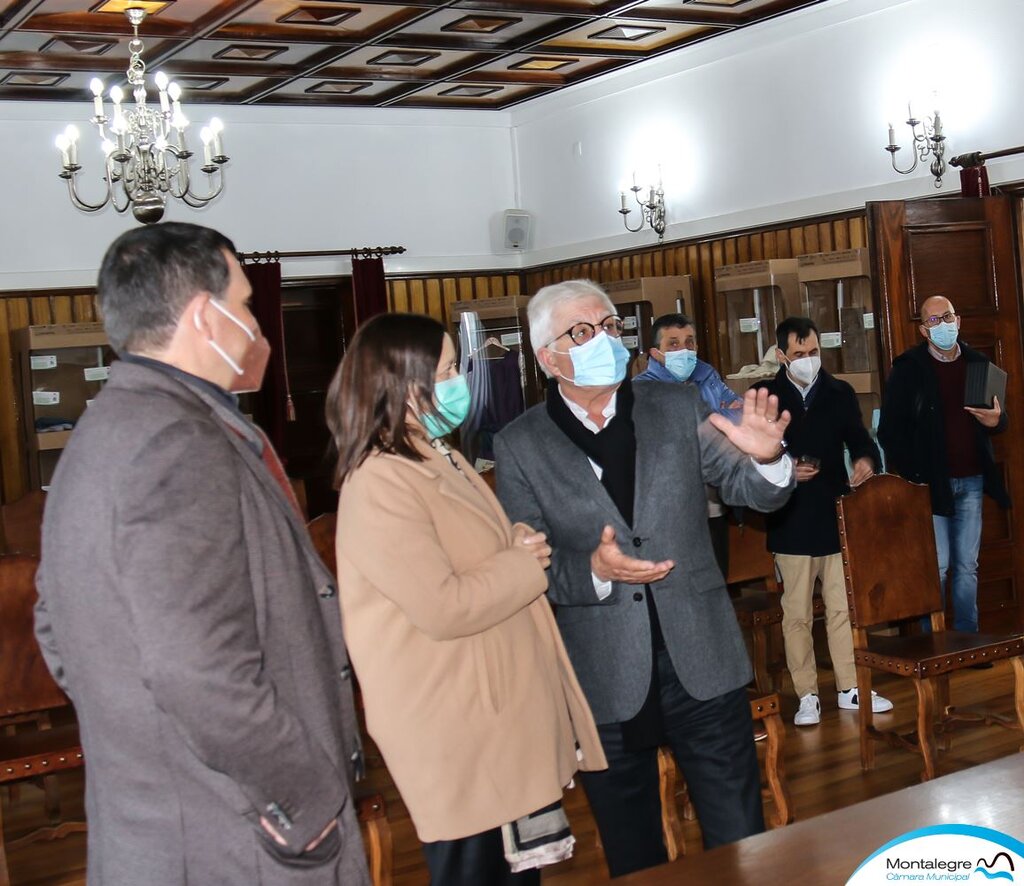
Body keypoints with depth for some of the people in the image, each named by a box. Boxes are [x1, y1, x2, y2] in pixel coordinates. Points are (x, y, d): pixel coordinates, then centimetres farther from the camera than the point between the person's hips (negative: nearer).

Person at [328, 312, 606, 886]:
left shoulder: (438, 458, 12)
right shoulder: (380, 485, -20)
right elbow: (443, 607, -26)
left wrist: (520, 542, 1)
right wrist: (526, 564, -13)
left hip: (503, 711, 10)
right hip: (458, 733, -9)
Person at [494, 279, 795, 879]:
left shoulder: (679, 408, 3)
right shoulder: (519, 446, -3)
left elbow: (750, 491, 1)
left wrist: (766, 459, -22)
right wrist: (592, 571, -23)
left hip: (703, 664, 1)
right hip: (606, 682, -1)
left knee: (741, 843, 11)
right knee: (634, 860, 16)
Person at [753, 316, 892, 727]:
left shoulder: (840, 393, 8)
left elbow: (859, 439, 11)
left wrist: (866, 459, -12)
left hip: (837, 517, 3)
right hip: (791, 523, -2)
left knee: (844, 608, 8)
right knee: (797, 614, 4)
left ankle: (850, 689, 19)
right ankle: (806, 695, 13)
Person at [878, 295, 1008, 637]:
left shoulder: (977, 363, 9)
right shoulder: (908, 368, -4)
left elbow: (999, 419, 16)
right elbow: (890, 429, -5)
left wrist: (995, 420, -9)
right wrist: (911, 476, -11)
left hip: (971, 481, 4)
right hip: (930, 481, -4)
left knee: (967, 566, 10)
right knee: (936, 566, -2)